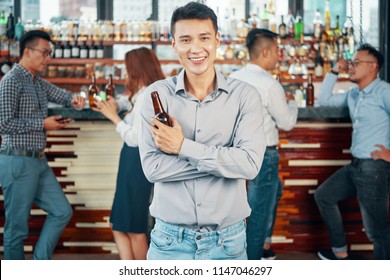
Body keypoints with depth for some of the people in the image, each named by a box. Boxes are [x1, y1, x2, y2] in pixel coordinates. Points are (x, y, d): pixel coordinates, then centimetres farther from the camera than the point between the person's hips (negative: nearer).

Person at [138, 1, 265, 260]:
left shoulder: (244, 95, -4)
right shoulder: (157, 95, -3)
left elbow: (250, 164, -15)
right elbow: (152, 166, -12)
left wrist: (183, 146, -15)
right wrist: (224, 160, -15)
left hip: (228, 239, 0)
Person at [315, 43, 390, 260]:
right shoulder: (353, 94, 15)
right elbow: (324, 100, 23)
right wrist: (334, 72, 14)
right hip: (356, 165, 9)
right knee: (323, 195, 20)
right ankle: (340, 252, 30)